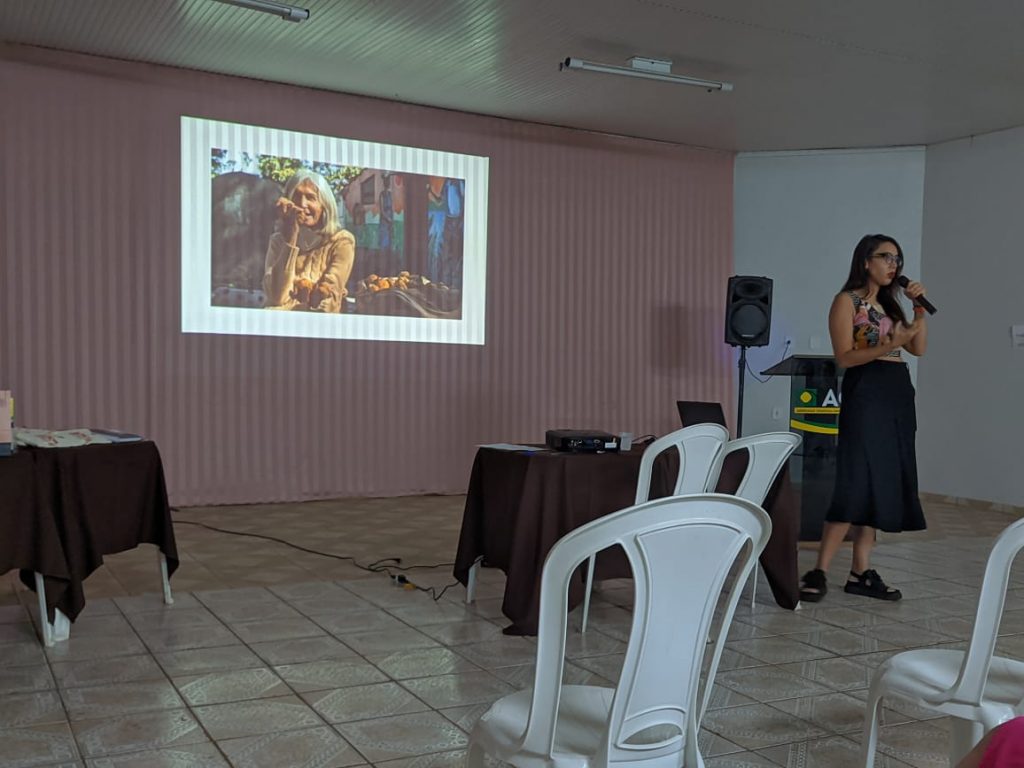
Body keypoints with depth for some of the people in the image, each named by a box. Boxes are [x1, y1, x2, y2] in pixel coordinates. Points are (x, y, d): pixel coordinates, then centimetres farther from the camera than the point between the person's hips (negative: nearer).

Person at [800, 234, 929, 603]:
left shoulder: (889, 304, 19)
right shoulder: (847, 300, -3)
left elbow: (919, 348, 13)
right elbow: (844, 357, -12)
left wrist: (920, 309, 3)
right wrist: (888, 346, -24)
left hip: (898, 395, 8)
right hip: (866, 393, -8)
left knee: (885, 482, 4)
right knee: (858, 482, -15)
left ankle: (861, 572, 8)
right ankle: (819, 572, -12)